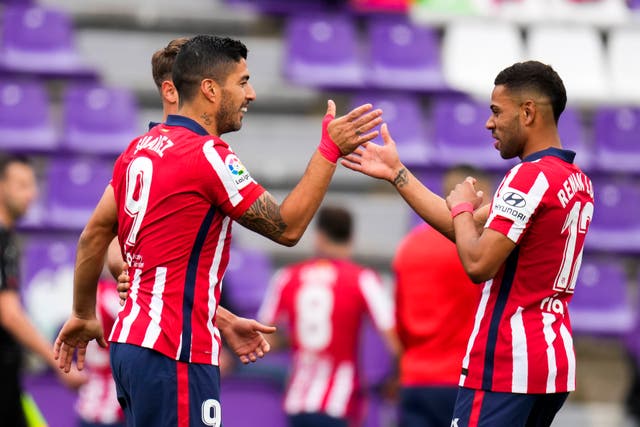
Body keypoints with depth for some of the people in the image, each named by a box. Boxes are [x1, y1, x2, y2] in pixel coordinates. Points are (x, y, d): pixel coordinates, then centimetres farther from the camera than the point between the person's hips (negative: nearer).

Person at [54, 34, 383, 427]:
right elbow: (287, 228, -8)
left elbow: (94, 236, 18)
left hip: (131, 340, 9)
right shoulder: (208, 155, -14)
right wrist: (330, 150, -5)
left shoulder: (141, 148, 12)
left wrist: (84, 315, 27)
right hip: (173, 352, -9)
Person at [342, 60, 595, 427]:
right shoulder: (578, 181, 15)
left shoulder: (531, 177, -14)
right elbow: (472, 229, 18)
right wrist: (396, 173, 20)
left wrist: (462, 207, 0)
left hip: (507, 364, -9)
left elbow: (478, 264, -19)